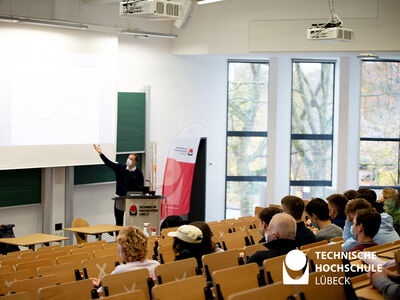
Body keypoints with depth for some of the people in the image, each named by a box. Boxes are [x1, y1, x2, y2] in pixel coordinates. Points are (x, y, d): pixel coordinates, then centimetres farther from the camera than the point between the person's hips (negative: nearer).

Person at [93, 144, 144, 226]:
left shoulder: (138, 173, -3)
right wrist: (100, 153, -8)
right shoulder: (120, 168, 5)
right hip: (119, 198, 3)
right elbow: (108, 163, 0)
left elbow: (140, 188, -3)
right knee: (119, 221, 7)